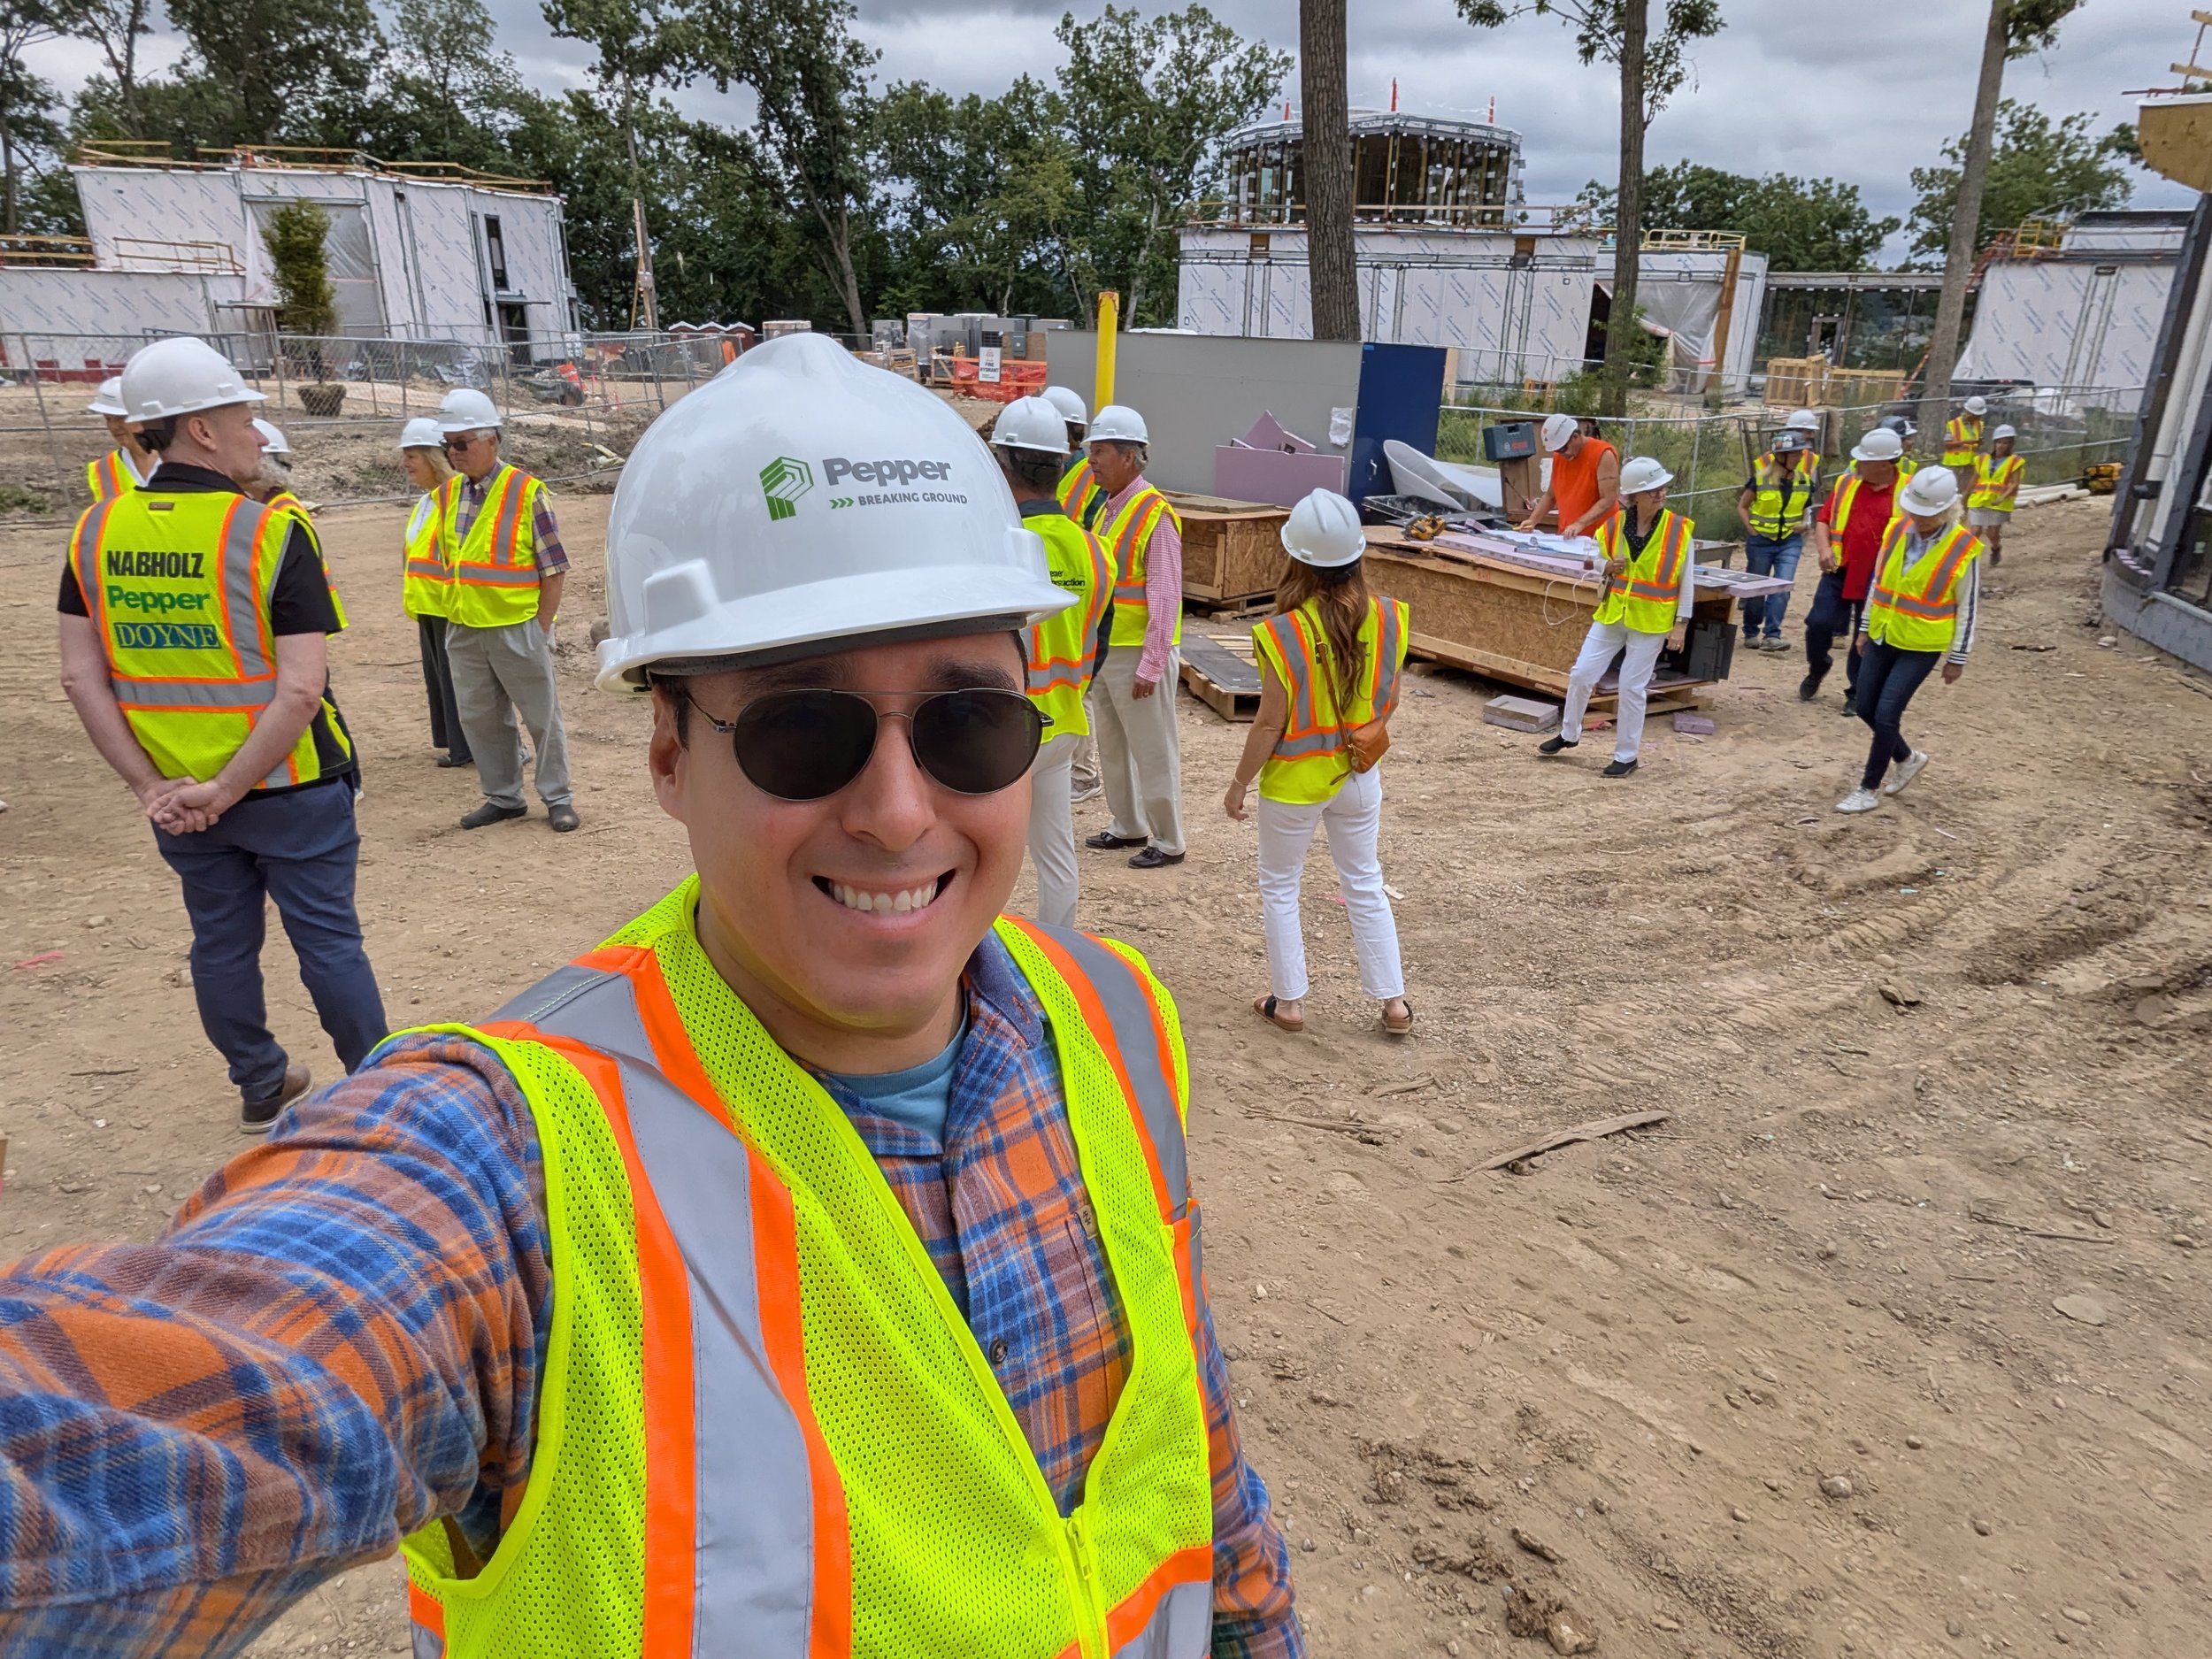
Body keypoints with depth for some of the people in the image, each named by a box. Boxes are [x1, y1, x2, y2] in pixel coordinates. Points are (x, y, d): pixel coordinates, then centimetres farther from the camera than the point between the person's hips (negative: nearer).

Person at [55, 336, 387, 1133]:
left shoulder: (97, 530, -1)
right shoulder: (271, 530, -16)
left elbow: (81, 676, -2)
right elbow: (300, 689, -22)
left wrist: (150, 785, -2)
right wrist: (227, 790, -16)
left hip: (177, 797, 5)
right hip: (287, 787, -4)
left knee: (221, 940, 18)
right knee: (328, 939, 8)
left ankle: (261, 1084, 34)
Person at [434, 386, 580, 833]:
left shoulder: (526, 492, -9)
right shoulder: (448, 494, 8)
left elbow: (554, 569, -8)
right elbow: (448, 562, 17)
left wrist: (541, 628, -10)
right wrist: (454, 619, 11)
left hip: (517, 629, -6)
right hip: (463, 631, 6)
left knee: (542, 716, 4)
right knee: (479, 719, 12)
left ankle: (558, 798, 16)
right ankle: (503, 797, 26)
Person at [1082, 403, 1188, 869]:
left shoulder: (1155, 515, -16)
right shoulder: (1106, 508, 10)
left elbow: (1165, 599, -19)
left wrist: (1150, 666, -20)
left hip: (1138, 654, -9)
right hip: (1104, 651, 9)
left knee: (1153, 751, 1)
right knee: (1111, 745, 18)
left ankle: (1168, 842, 13)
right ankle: (1127, 826, 32)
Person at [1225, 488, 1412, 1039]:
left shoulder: (1284, 634, -23)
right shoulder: (1387, 618, -11)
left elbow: (1269, 724, -17)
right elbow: (1390, 700, 1)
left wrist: (1239, 782, -4)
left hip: (1292, 782, -4)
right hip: (1359, 774, 4)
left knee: (1279, 888, 16)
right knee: (1365, 885, 19)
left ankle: (1288, 1001, 23)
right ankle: (1393, 1002, 24)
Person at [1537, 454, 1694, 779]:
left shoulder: (1679, 530, -9)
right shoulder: (1613, 527, -3)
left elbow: (1687, 581, -3)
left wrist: (1681, 624, -7)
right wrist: (1607, 568, -12)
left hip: (1651, 622, -3)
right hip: (1611, 615, 3)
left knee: (1632, 687, 0)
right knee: (1581, 673, 5)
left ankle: (1626, 756, 14)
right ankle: (1569, 734, 27)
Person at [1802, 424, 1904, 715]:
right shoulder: (1846, 483, 2)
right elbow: (1823, 518, 8)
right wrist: (1823, 549, -9)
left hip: (1877, 581, -2)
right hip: (1839, 571, 2)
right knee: (1819, 623, -6)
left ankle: (1857, 693, 23)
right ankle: (1817, 669, 24)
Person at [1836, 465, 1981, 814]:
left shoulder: (1963, 548, -14)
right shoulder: (1897, 529, -2)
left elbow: (1966, 608, -7)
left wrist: (1957, 658, -4)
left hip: (1921, 646, -5)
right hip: (1883, 636, 6)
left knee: (1886, 714, -8)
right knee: (1866, 708, 10)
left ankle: (1869, 790, 6)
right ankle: (1908, 758, 36)